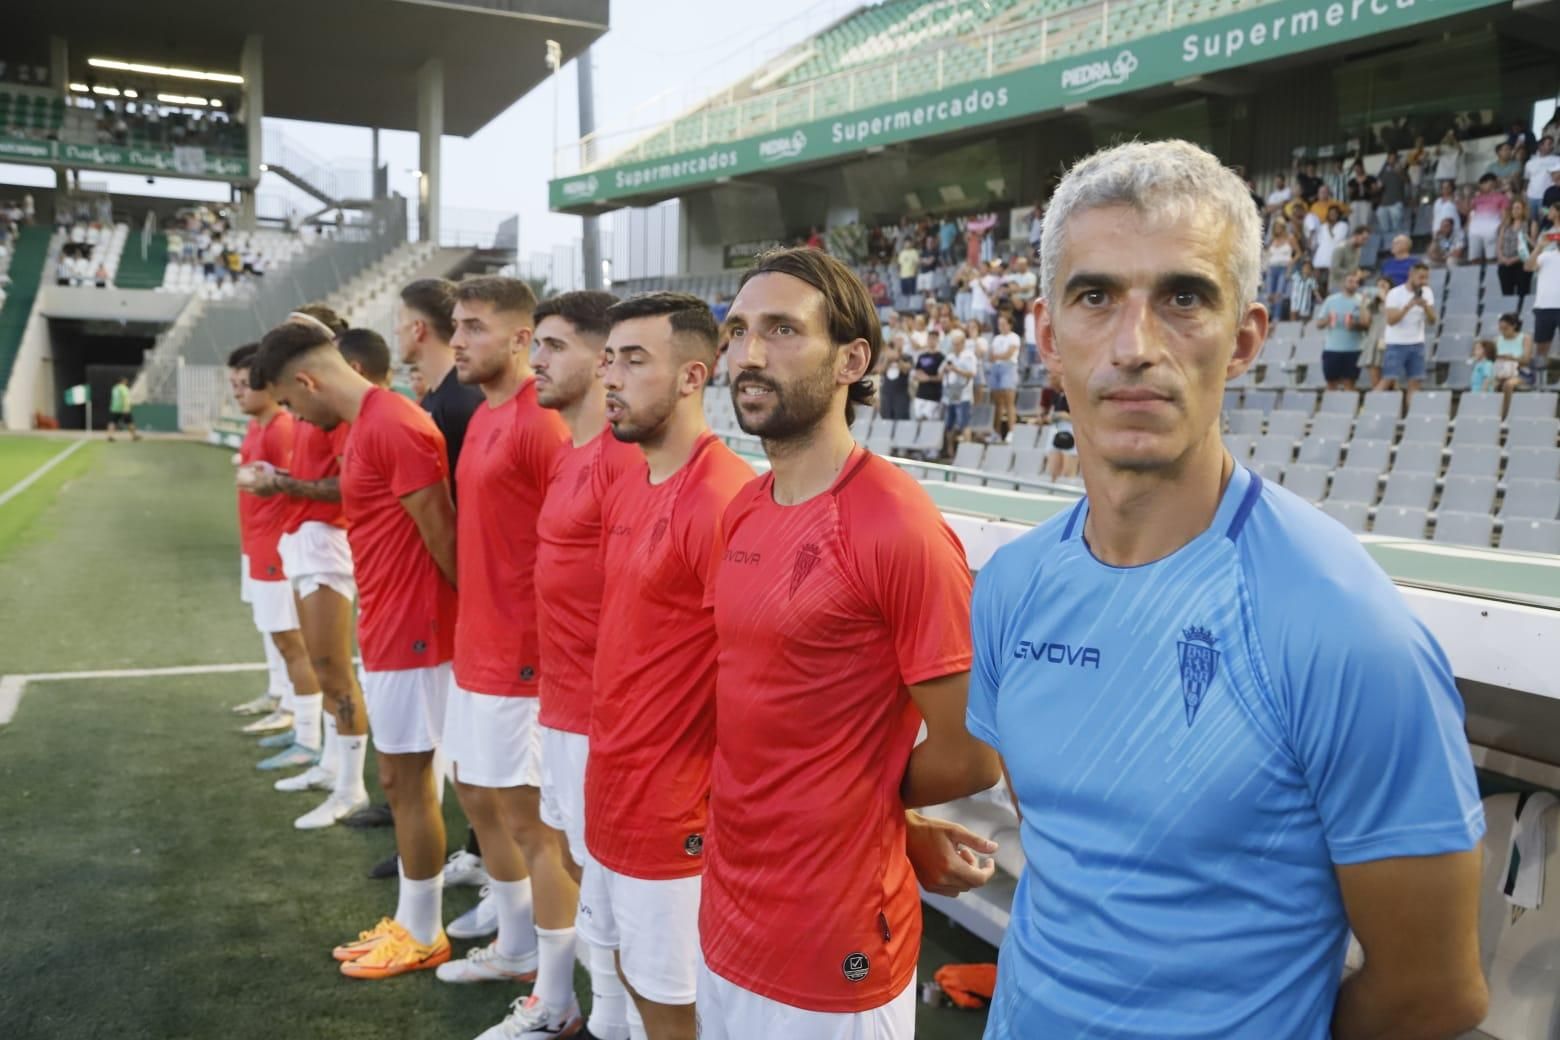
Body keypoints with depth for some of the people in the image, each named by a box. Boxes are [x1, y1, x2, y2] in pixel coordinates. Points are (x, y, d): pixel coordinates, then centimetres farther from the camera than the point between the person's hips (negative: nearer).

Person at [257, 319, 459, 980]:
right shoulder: (365, 427, 12)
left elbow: (442, 535, -17)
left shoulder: (393, 428, -20)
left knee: (408, 784, 2)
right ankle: (408, 922, 29)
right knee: (399, 781, 16)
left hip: (409, 635, -10)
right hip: (387, 630, 10)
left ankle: (423, 937, 17)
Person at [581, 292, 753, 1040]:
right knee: (635, 979, 23)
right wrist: (609, 761, 13)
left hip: (678, 810, -8)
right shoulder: (628, 485, 6)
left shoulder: (722, 499, -23)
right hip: (614, 788, 8)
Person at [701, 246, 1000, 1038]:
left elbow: (971, 758, -17)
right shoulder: (743, 509, 2)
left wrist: (854, 802, -3)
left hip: (833, 944, -7)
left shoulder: (899, 528, -22)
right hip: (726, 910, 7)